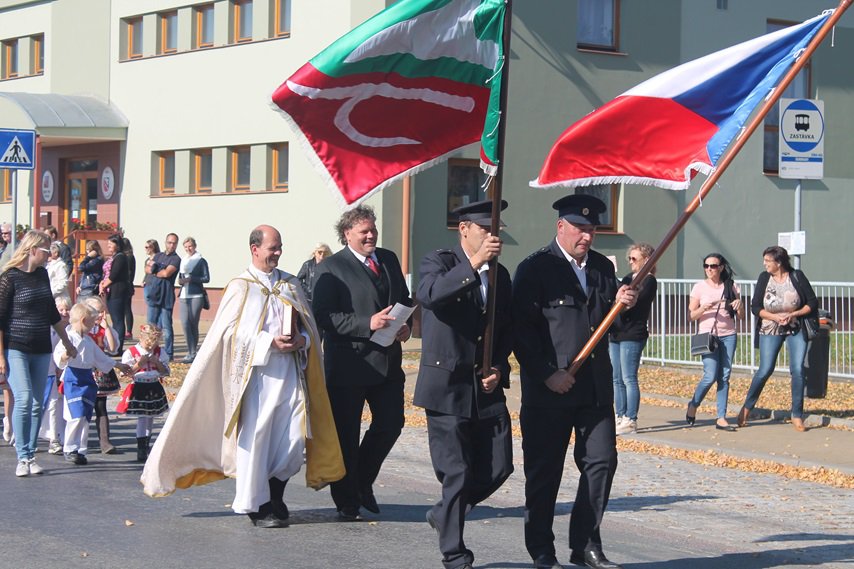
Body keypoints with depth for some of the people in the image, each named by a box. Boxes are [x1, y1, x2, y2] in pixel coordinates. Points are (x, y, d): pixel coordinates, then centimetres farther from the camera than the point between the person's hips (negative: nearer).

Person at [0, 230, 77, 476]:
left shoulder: (42, 275, 10)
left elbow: (52, 312, 22)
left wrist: (67, 343, 27)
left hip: (41, 350, 6)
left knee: (37, 404, 4)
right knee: (24, 399, -16)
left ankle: (31, 456, 11)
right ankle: (22, 458, -9)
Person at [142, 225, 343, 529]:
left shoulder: (291, 285, 15)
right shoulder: (241, 287, 0)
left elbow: (309, 326, 17)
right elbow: (232, 332, -7)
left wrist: (301, 341, -6)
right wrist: (270, 342, -16)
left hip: (291, 372, 4)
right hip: (257, 372, -4)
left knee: (296, 437, -2)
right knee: (255, 437, -3)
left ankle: (274, 492, 21)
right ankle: (255, 504, 10)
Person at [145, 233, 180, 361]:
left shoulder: (176, 259, -5)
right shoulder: (158, 256, 17)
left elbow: (166, 273, -18)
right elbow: (147, 269, 10)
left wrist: (155, 272, -1)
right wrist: (152, 267, -11)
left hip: (166, 297, -7)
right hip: (154, 295, 7)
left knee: (166, 327, -6)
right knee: (151, 325, 13)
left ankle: (169, 354, -2)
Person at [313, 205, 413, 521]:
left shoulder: (389, 260, 12)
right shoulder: (331, 269, -7)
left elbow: (405, 300, 21)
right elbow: (323, 316, -14)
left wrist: (406, 325, -1)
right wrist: (368, 324, -22)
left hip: (388, 362, 5)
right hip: (349, 362, -5)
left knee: (390, 424, 5)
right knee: (346, 435, 3)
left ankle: (362, 482, 29)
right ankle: (347, 503, 16)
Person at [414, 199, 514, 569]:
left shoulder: (500, 274, 12)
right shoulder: (439, 263, -5)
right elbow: (428, 294, -29)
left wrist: (499, 367, 2)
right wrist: (473, 264, -36)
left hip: (487, 388, 6)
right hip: (447, 387, -6)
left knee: (499, 466, 4)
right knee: (457, 474, -4)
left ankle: (444, 514, 30)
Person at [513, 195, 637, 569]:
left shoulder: (603, 267, 13)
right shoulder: (535, 268, -6)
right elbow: (522, 328, -10)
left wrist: (622, 304, -2)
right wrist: (547, 374, -16)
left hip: (595, 386, 5)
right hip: (549, 388, -5)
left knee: (602, 461, 2)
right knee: (544, 471, 3)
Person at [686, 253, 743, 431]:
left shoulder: (731, 287, 8)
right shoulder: (700, 287, 2)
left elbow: (741, 316, 11)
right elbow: (691, 316, 1)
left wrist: (739, 305, -11)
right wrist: (703, 309, -18)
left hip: (728, 336, 2)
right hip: (707, 334, -2)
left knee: (724, 377, -1)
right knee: (711, 375, -12)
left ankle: (721, 419, 2)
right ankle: (693, 405, 13)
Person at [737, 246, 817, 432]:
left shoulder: (797, 277, -7)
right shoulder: (764, 278, -4)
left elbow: (812, 303, -5)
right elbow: (755, 307, -3)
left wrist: (793, 314, -18)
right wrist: (775, 317, -17)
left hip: (796, 330, 0)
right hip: (770, 331, 0)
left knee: (797, 370, -8)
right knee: (765, 370, -5)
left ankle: (797, 416, 2)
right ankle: (747, 407, 15)